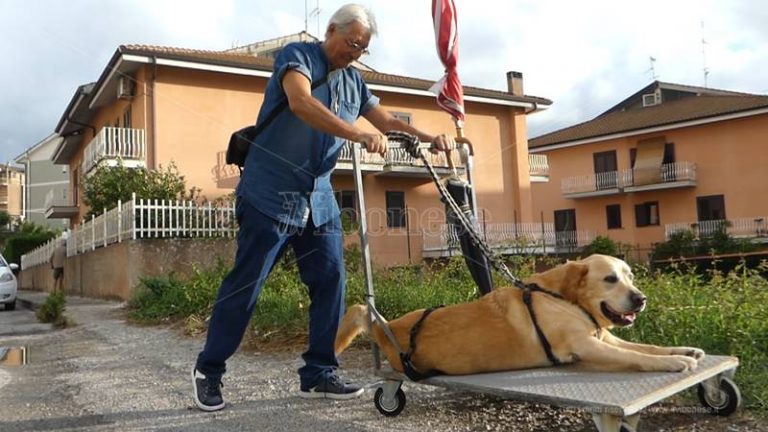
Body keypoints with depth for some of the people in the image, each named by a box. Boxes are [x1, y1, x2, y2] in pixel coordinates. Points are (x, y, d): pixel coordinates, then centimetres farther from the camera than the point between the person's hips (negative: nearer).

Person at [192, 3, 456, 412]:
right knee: (244, 285, -3)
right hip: (270, 193, -7)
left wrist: (430, 137, 0)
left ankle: (318, 374, 13)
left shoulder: (353, 81, 13)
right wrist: (359, 135, -37)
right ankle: (208, 371, 12)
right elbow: (300, 103, -27)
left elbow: (387, 120, 17)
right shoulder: (297, 55, -7)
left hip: (319, 198, 7)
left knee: (330, 282, 1)